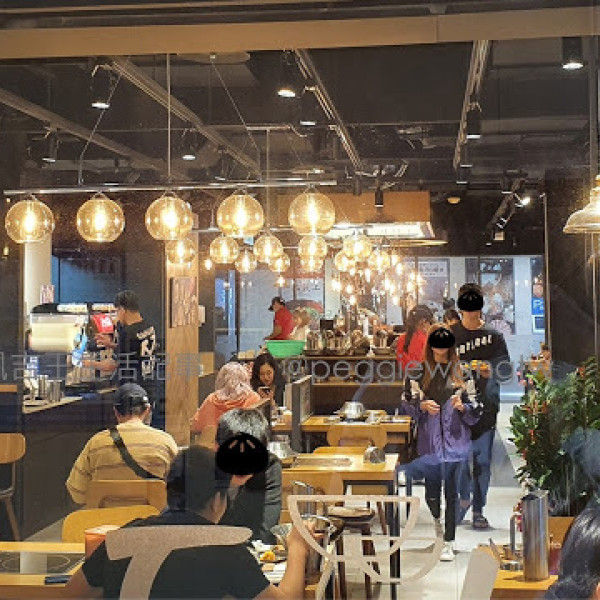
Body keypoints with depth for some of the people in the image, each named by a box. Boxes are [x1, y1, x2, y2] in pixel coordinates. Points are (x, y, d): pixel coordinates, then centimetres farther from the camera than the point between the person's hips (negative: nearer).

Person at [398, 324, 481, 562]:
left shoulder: (461, 375, 3)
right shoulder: (420, 373, 4)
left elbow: (475, 413, 5)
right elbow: (405, 404, 7)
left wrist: (462, 406, -15)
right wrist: (422, 405, -11)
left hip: (455, 442, -1)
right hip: (429, 441, 1)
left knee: (452, 492, -2)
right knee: (431, 492, 6)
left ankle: (449, 543, 7)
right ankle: (437, 519, 38)